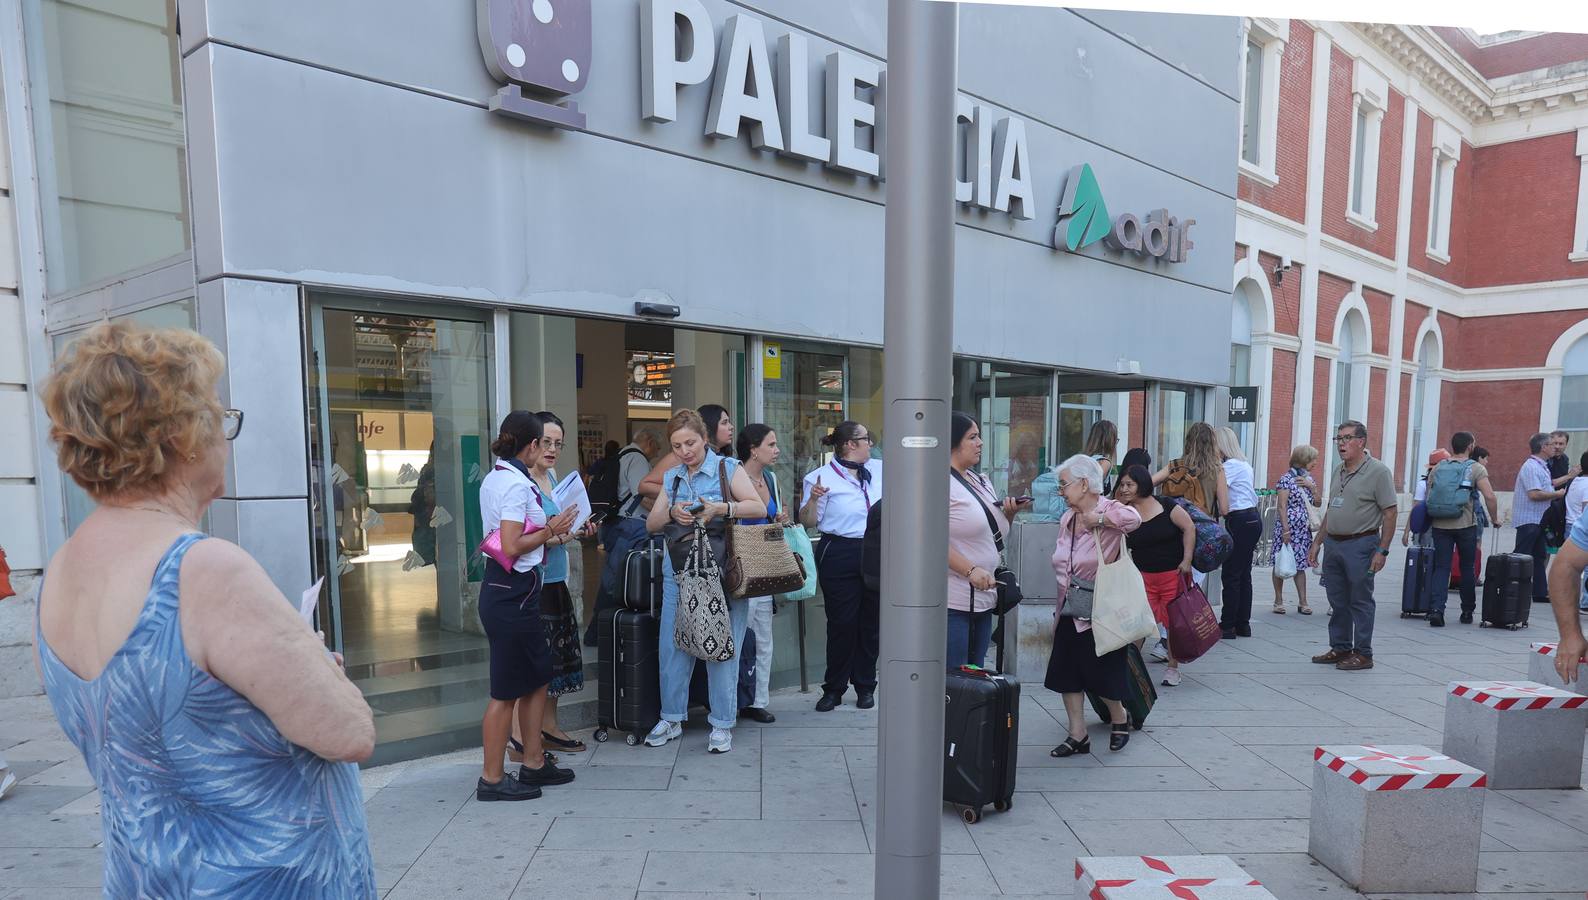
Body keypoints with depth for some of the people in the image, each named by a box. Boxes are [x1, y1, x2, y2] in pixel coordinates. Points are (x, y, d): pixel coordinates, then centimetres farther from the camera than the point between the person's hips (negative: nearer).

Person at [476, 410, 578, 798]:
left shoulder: (494, 478, 12)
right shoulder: (517, 483, -18)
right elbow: (512, 547, -23)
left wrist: (549, 531, 13)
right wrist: (550, 531, -10)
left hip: (505, 589, 10)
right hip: (513, 592, -10)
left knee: (537, 677, 17)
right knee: (507, 690, 1)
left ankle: (534, 763, 27)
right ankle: (492, 779, 14)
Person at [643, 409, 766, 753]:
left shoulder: (727, 468, 1)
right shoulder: (671, 477, 14)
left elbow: (759, 508, -7)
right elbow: (651, 524, 13)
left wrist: (721, 508, -20)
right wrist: (672, 512, -8)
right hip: (678, 570, 4)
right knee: (671, 644, 6)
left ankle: (722, 725, 13)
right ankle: (672, 718, 22)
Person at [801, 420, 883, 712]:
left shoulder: (880, 469, 9)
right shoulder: (821, 477, -6)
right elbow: (808, 521, -6)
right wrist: (813, 499, -23)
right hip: (839, 555, -4)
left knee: (870, 621, 10)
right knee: (842, 623, 1)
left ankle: (865, 686, 24)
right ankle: (834, 688, 16)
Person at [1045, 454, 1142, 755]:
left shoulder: (1109, 510, -14)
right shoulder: (1067, 518, 9)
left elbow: (1133, 519, -41)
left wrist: (1097, 518, -25)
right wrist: (1059, 610, 18)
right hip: (1070, 611, 7)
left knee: (1103, 672, 6)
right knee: (1066, 673, 6)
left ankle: (1119, 719, 35)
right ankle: (1078, 735, 18)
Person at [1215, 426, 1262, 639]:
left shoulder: (1231, 465, -12)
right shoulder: (1244, 464, 19)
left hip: (1240, 522, -10)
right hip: (1252, 519, 10)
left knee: (1231, 575, -5)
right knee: (1244, 574, 12)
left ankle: (1227, 626, -1)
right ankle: (1243, 624, 17)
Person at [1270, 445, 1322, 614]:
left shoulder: (1308, 478, 12)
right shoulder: (1286, 478, -9)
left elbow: (1318, 503, 11)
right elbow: (1282, 506, -13)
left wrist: (1311, 486, -4)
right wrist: (1286, 529, -17)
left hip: (1303, 529, 6)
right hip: (1287, 526, -6)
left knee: (1300, 564, 8)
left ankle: (1302, 602, 12)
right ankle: (1279, 600, 11)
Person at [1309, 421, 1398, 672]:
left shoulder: (1378, 471, -9)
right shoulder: (1338, 471, 13)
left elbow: (1391, 512, -12)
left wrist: (1382, 550, -16)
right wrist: (1317, 543, 17)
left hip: (1360, 545, -7)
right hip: (1333, 544, 7)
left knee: (1360, 601, 1)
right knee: (1337, 601, 12)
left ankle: (1363, 654, 11)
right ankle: (1340, 649, 22)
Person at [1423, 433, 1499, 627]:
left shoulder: (1437, 468, 8)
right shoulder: (1476, 469, -2)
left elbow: (1428, 498, 7)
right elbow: (1490, 496, -13)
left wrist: (1430, 523, 18)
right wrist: (1495, 519, 1)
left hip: (1440, 525, 2)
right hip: (1466, 525, -2)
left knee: (1441, 567, 4)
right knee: (1467, 567, 13)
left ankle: (1437, 609, -11)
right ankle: (1467, 612, 21)